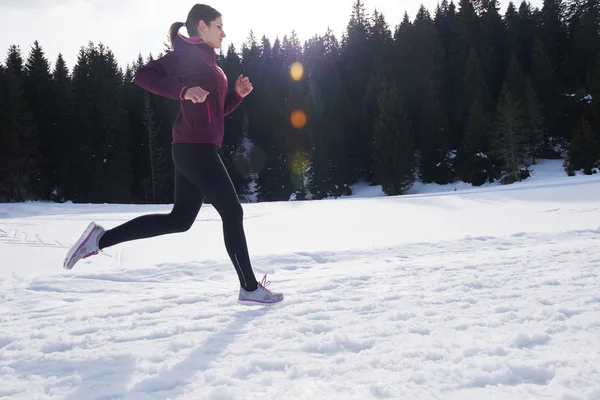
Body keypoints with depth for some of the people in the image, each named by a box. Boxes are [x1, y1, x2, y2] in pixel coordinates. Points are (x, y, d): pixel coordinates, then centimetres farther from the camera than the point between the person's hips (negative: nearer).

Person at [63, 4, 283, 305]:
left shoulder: (207, 62, 24)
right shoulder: (188, 53, -5)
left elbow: (216, 111, 26)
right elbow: (144, 75, -15)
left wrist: (238, 93, 11)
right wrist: (184, 91, -26)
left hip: (194, 149, 10)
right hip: (195, 148, -10)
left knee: (179, 219, 12)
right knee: (232, 212, -4)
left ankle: (101, 238, 14)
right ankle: (250, 287, 6)